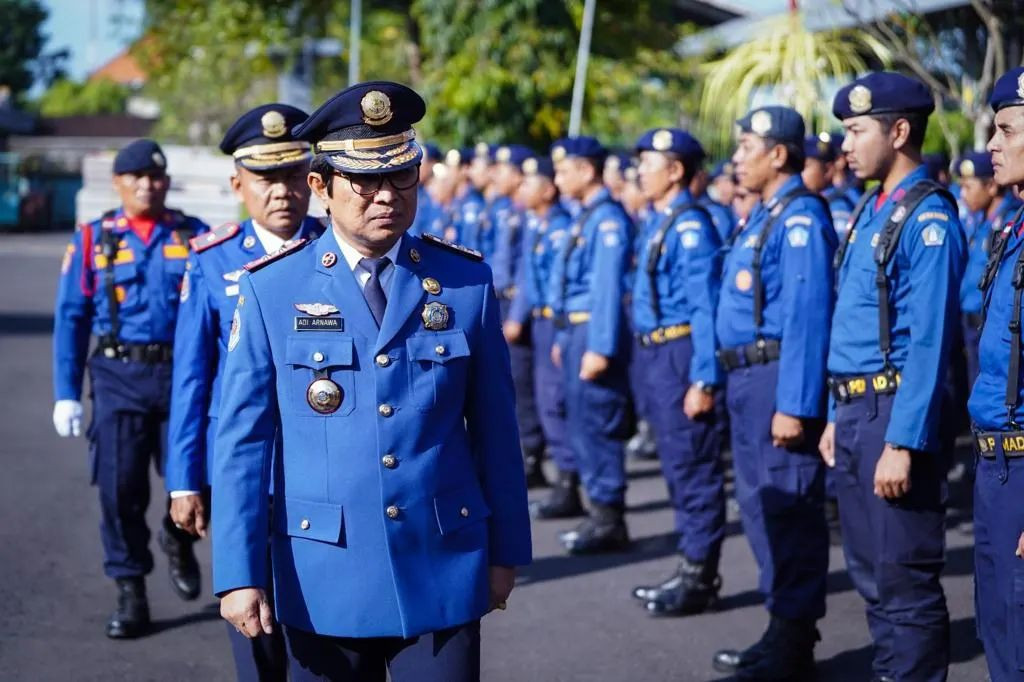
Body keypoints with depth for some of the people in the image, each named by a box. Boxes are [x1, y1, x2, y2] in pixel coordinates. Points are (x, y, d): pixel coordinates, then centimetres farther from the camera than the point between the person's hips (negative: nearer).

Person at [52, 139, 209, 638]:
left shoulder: (195, 236, 6)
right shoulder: (92, 240, 5)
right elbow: (71, 319, 5)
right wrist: (66, 394, 0)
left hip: (185, 375, 0)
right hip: (119, 377, 0)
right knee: (120, 486, -1)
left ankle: (178, 539, 33)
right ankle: (130, 595, 13)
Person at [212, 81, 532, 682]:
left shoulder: (466, 280, 1)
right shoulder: (272, 289, -3)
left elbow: (495, 425, 5)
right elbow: (244, 439, -4)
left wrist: (507, 548, 8)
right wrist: (239, 572, -8)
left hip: (444, 573, 1)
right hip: (323, 577, 0)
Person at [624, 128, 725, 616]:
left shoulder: (690, 226, -16)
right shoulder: (657, 222, 13)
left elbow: (705, 306, -21)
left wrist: (703, 379, -23)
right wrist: (647, 356, 16)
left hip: (681, 353, -10)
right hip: (654, 353, 10)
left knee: (693, 466, -2)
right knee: (676, 465, 16)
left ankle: (700, 576, 6)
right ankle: (690, 566, 26)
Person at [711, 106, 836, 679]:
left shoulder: (800, 218, -16)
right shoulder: (764, 215, 15)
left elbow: (806, 317, -22)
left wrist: (794, 405, -25)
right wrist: (732, 380, 16)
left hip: (780, 377, -10)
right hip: (749, 376, 10)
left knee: (788, 509, -3)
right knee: (760, 506, 17)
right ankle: (782, 628, 28)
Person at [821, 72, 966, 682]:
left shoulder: (929, 218, -15)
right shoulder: (871, 211, 13)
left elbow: (929, 341, -21)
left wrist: (903, 443, -24)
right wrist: (838, 417, 17)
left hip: (897, 412, -9)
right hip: (856, 410, 9)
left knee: (905, 579, -2)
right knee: (870, 573, 16)